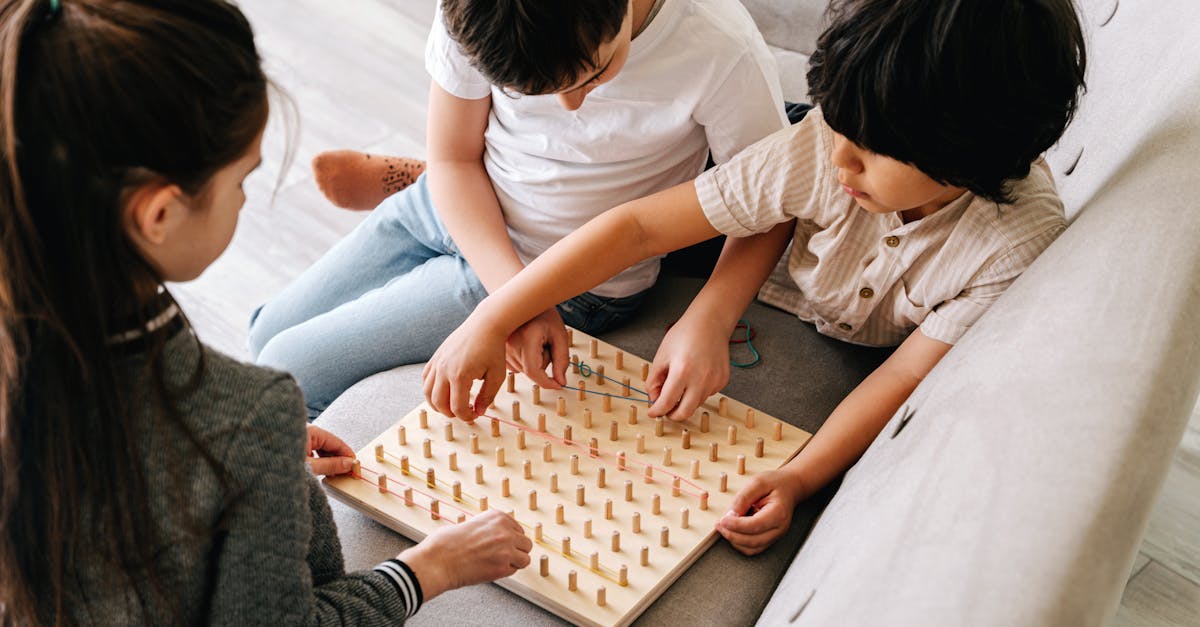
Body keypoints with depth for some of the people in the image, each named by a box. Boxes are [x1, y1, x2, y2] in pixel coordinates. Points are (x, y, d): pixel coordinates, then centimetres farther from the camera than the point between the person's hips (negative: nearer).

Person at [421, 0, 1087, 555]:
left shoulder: (1023, 238, -37)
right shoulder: (824, 145, -35)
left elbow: (905, 377, -29)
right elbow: (639, 226, -33)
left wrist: (798, 479, -44)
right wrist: (489, 321, -36)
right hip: (778, 306, 0)